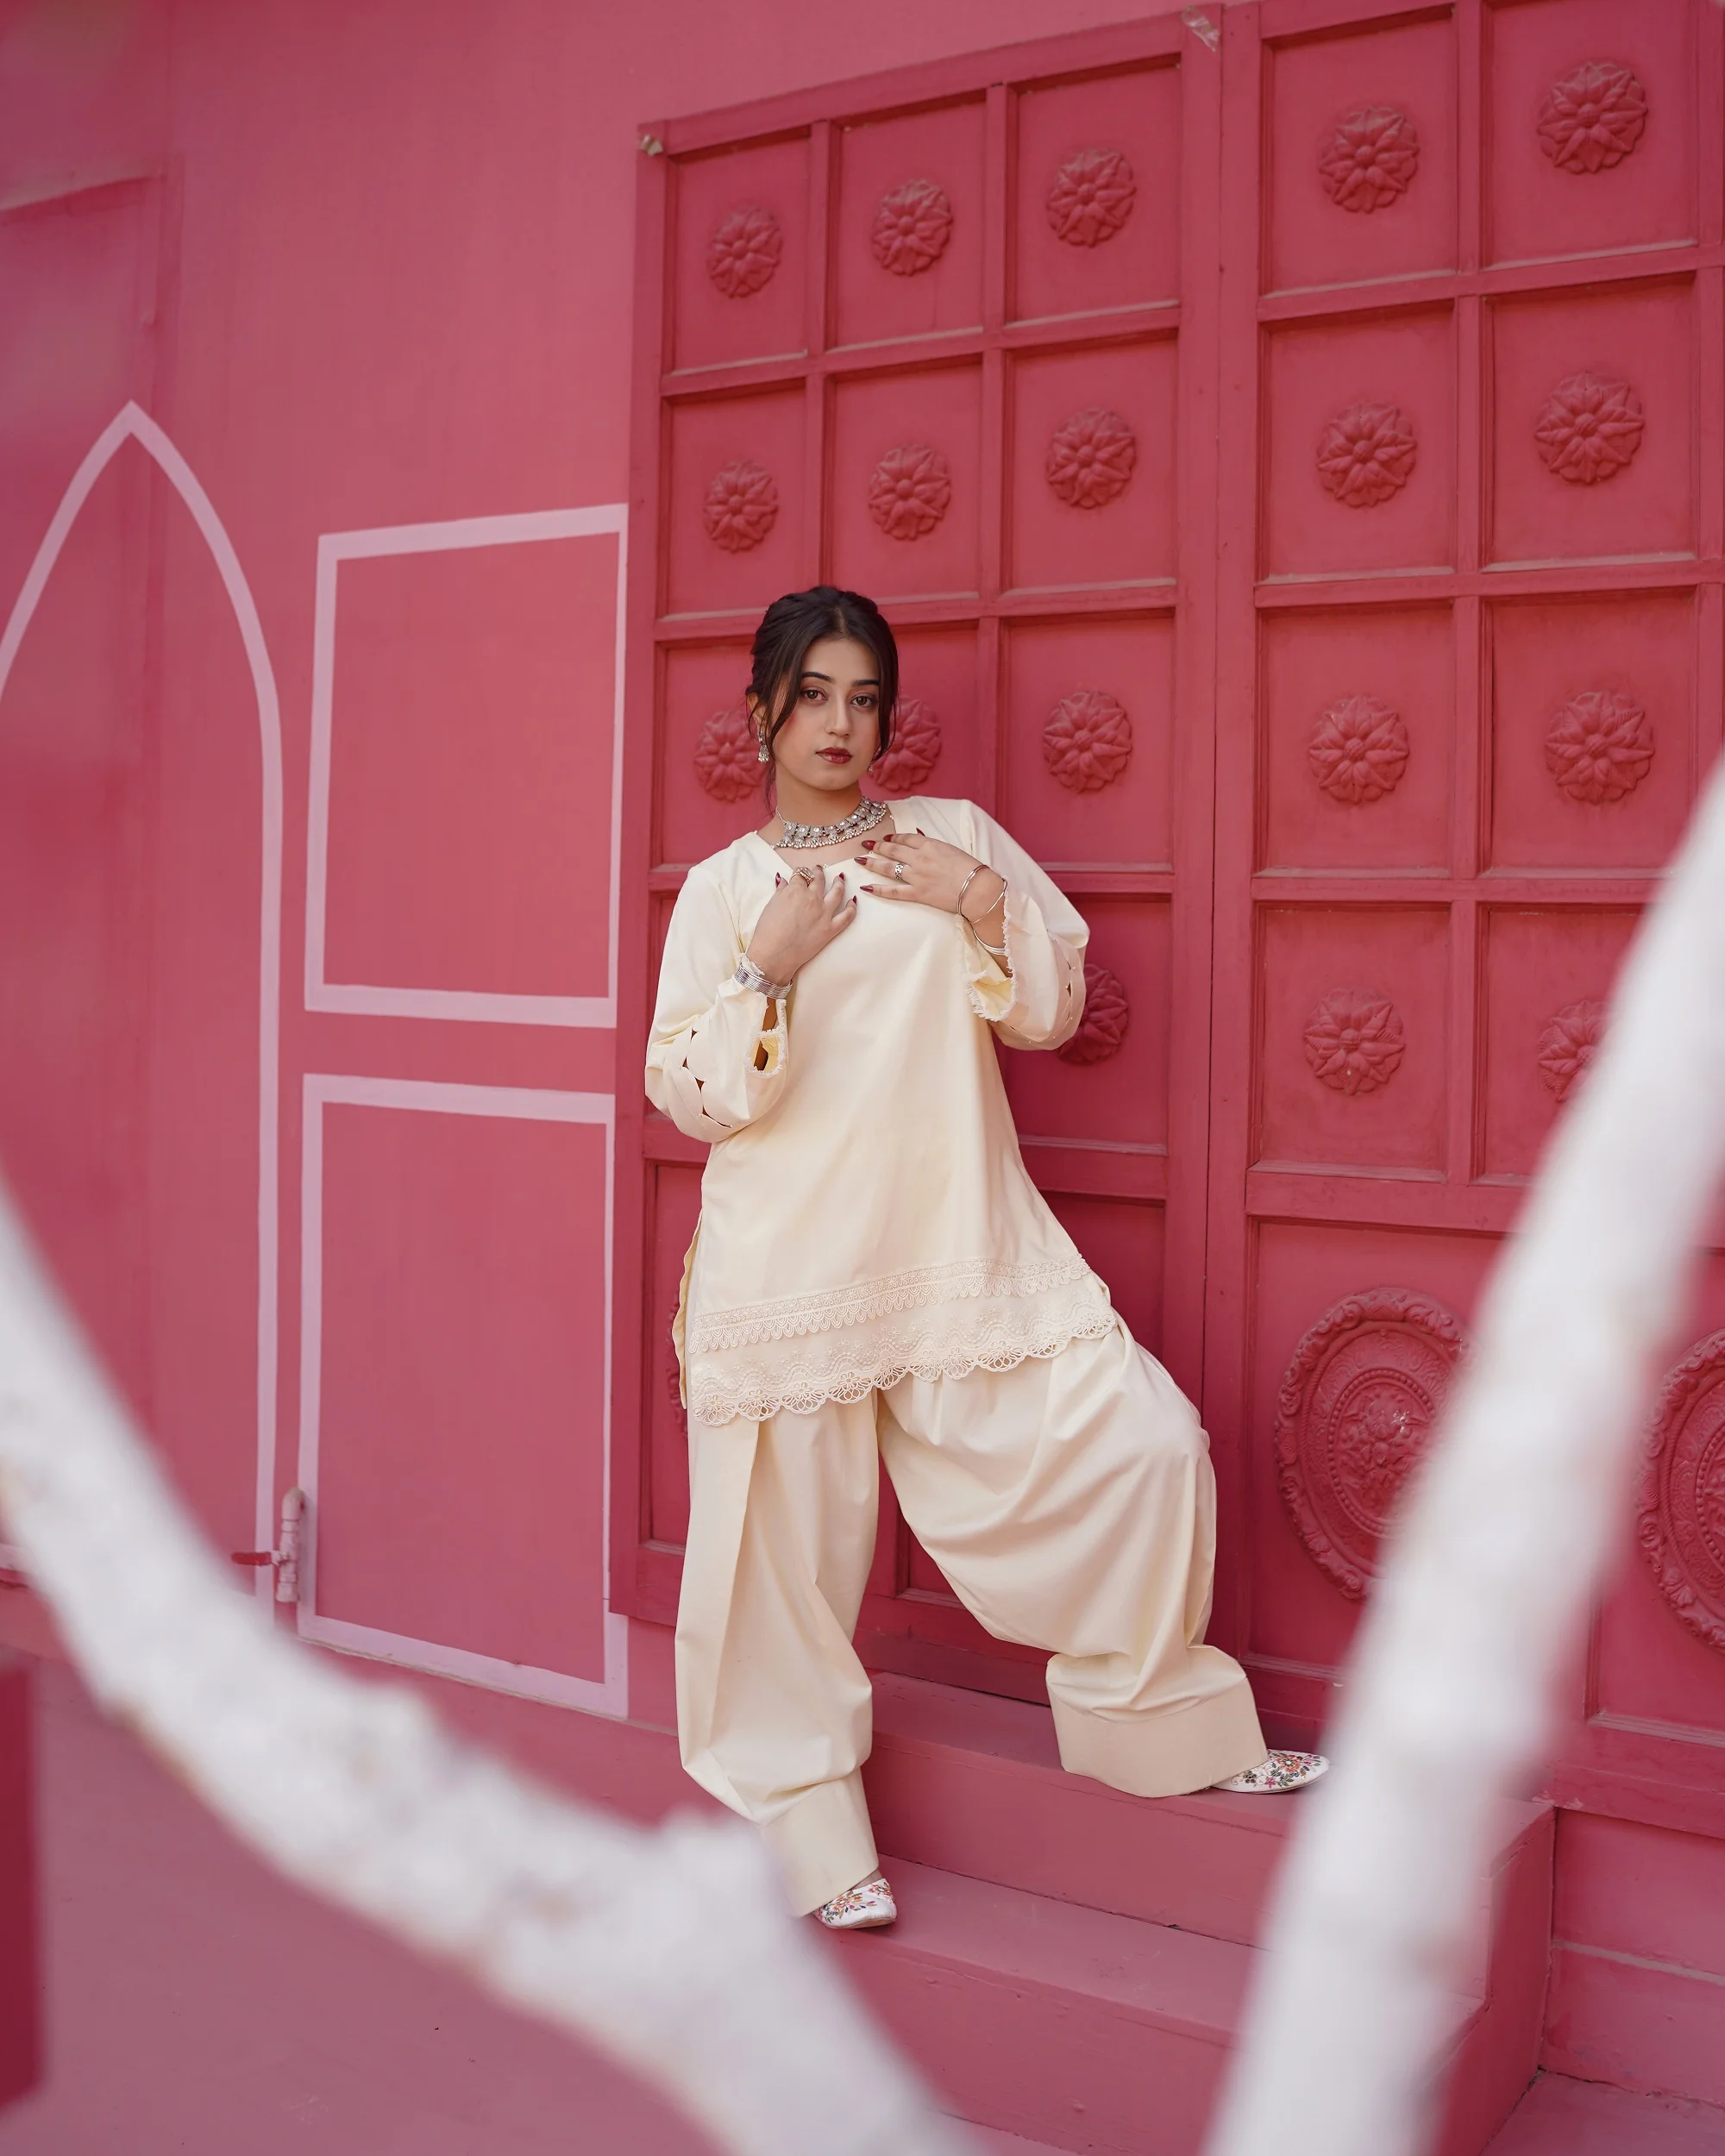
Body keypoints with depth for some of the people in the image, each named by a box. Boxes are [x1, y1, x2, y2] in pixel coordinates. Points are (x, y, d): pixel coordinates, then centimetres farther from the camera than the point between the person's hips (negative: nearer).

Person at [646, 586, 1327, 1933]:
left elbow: (1054, 1009, 9)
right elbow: (688, 1095, 0)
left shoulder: (957, 838, 10)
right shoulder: (723, 888, 5)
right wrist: (768, 965, -12)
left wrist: (984, 904, -6)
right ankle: (806, 1831, 22)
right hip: (794, 1255, -2)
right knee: (792, 1541, 2)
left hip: (959, 1236, 2)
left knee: (1147, 1441, -7)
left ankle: (1150, 1713, 17)